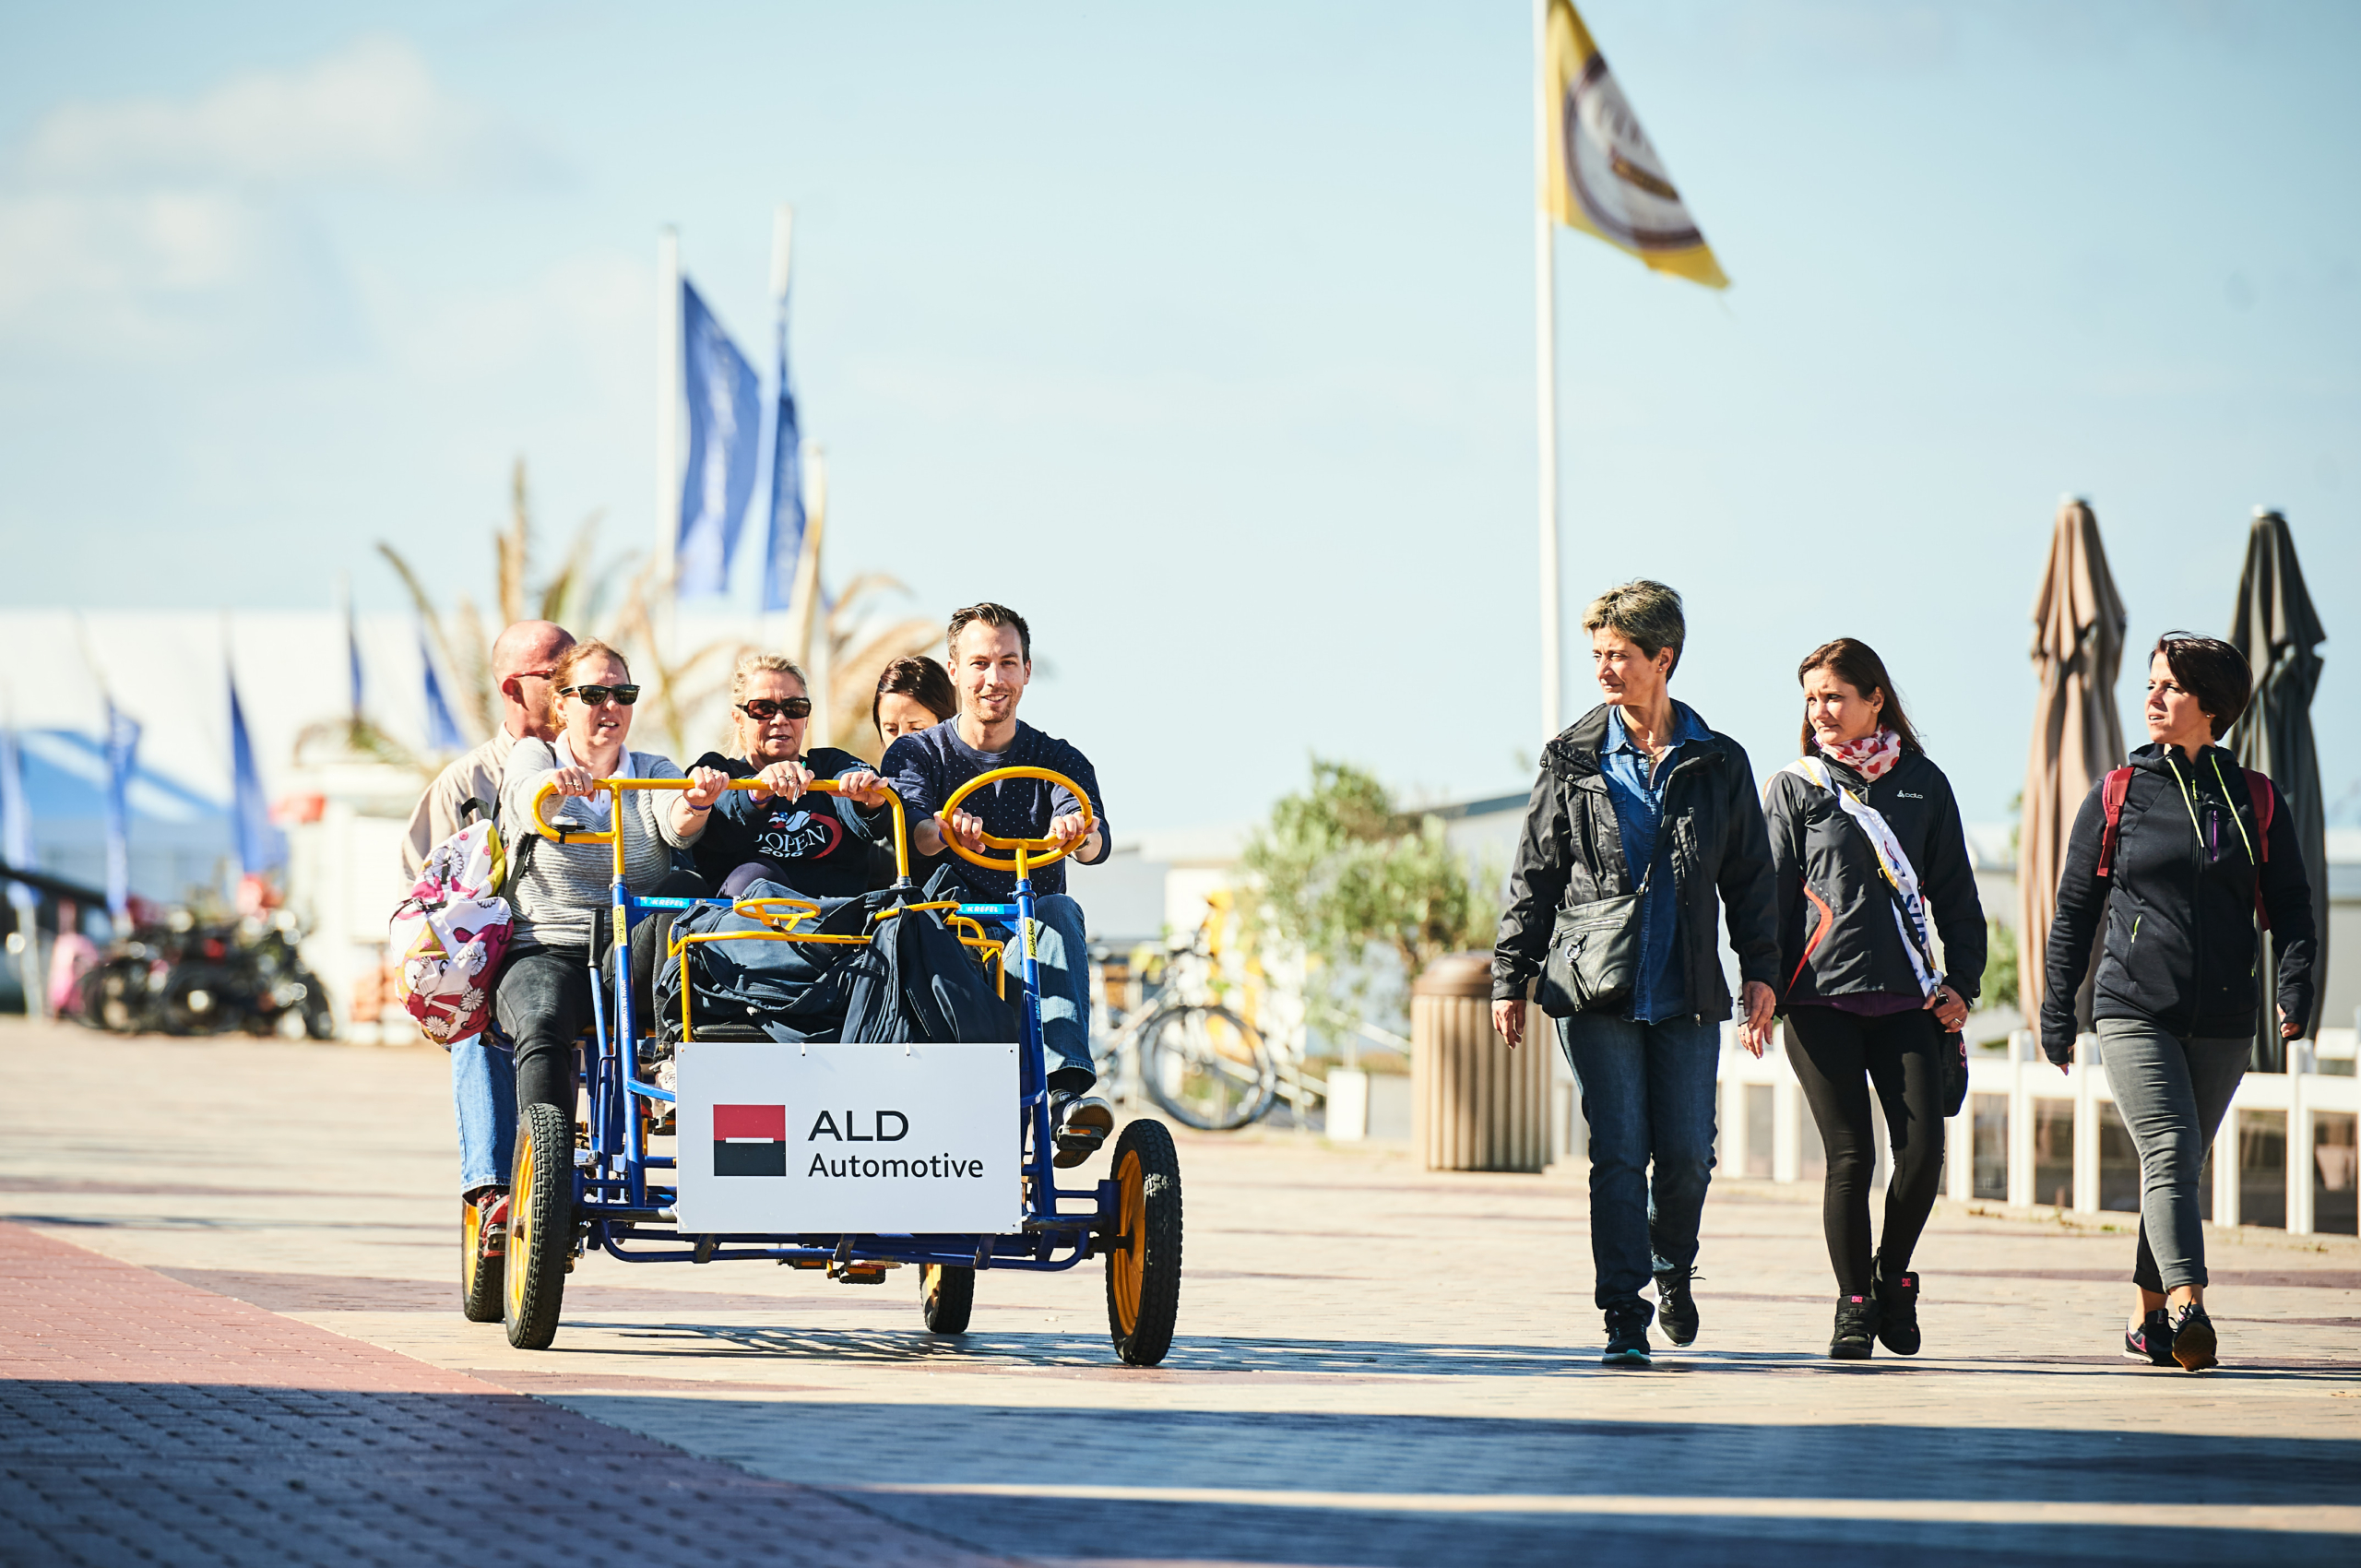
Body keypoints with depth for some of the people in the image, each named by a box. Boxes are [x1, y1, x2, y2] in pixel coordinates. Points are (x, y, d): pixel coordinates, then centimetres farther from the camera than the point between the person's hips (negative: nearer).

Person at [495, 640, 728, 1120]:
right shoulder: (533, 758, 13)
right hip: (546, 951, -2)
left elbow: (677, 826, -4)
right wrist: (555, 784, -38)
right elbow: (525, 803, -13)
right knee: (542, 1029, -34)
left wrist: (697, 802, -30)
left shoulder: (653, 771, 19)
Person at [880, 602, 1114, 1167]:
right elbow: (907, 831, -14)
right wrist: (942, 830, -39)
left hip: (1024, 942, 1)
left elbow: (1095, 842, -11)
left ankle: (1067, 1085, -48)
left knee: (1058, 910, -32)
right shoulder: (916, 753, 9)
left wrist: (1077, 833, -38)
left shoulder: (1057, 761, 10)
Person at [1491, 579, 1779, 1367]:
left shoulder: (1719, 764, 7)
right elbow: (1534, 876, 7)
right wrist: (1511, 977, 3)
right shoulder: (1573, 759, 5)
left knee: (1687, 1155, 1)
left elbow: (1749, 878, 11)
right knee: (1618, 1154, -6)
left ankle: (1672, 1265, 31)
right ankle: (1625, 1317, 0)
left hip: (1688, 997, 1)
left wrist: (1760, 972, 2)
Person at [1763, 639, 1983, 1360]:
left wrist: (1962, 981, 5)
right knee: (1850, 1156, -5)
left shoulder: (1923, 784, 11)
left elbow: (1954, 894, 14)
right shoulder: (1794, 788, 8)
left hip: (1906, 999, 1)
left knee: (1922, 1149, -10)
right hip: (1821, 997, -1)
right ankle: (1854, 1303, 9)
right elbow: (1773, 895, 6)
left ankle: (1893, 1274, 15)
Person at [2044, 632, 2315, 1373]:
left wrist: (2295, 986, -8)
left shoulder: (2256, 800, 8)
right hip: (2134, 1012, -2)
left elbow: (2289, 903, 8)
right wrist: (2056, 1013, 7)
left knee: (2180, 1165, 10)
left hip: (2222, 1021, 2)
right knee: (2170, 1153, -18)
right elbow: (2074, 911, 9)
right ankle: (2186, 1305, -30)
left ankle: (2148, 1318, 21)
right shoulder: (2115, 799, 4)